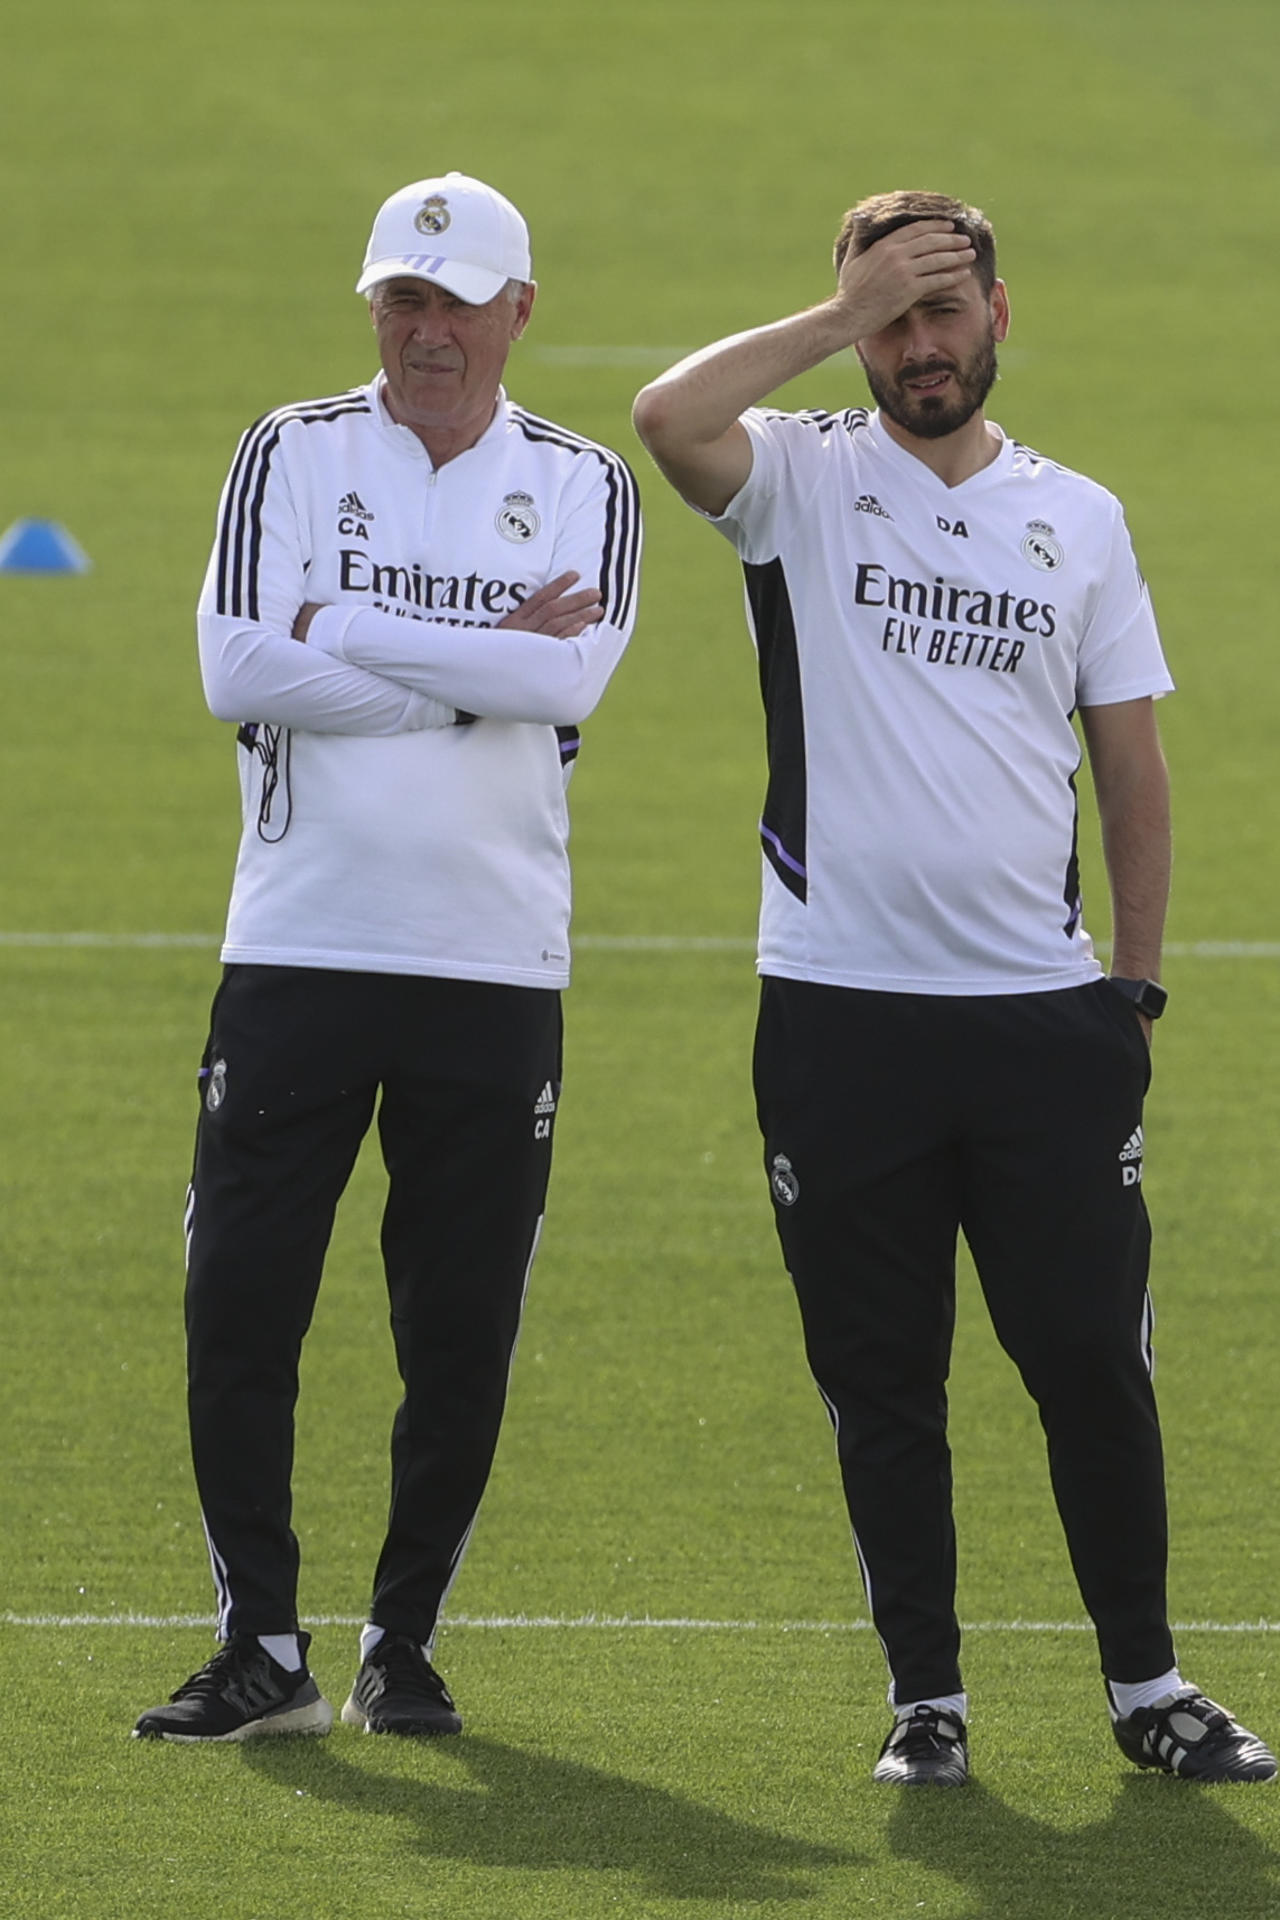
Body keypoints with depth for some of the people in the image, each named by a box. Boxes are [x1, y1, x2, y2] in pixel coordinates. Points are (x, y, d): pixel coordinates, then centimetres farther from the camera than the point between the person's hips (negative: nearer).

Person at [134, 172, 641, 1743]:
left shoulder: (583, 484, 7)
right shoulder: (293, 454, 6)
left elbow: (572, 675, -13)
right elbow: (238, 672, -10)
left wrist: (342, 631, -13)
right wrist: (484, 663, -11)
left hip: (496, 970, 0)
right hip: (297, 953, 0)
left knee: (463, 1333, 2)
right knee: (238, 1307, -5)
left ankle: (402, 1644, 15)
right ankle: (263, 1654, 2)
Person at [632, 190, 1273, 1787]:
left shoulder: (1078, 518, 11)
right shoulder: (805, 480, 3)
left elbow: (1131, 762, 13)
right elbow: (669, 418, -20)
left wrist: (1137, 981, 7)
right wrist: (844, 313, -12)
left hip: (1040, 1012, 1)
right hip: (841, 1010, -1)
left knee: (1092, 1359, 1)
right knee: (881, 1381, 4)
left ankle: (1144, 1682, 12)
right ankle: (925, 1696, 12)